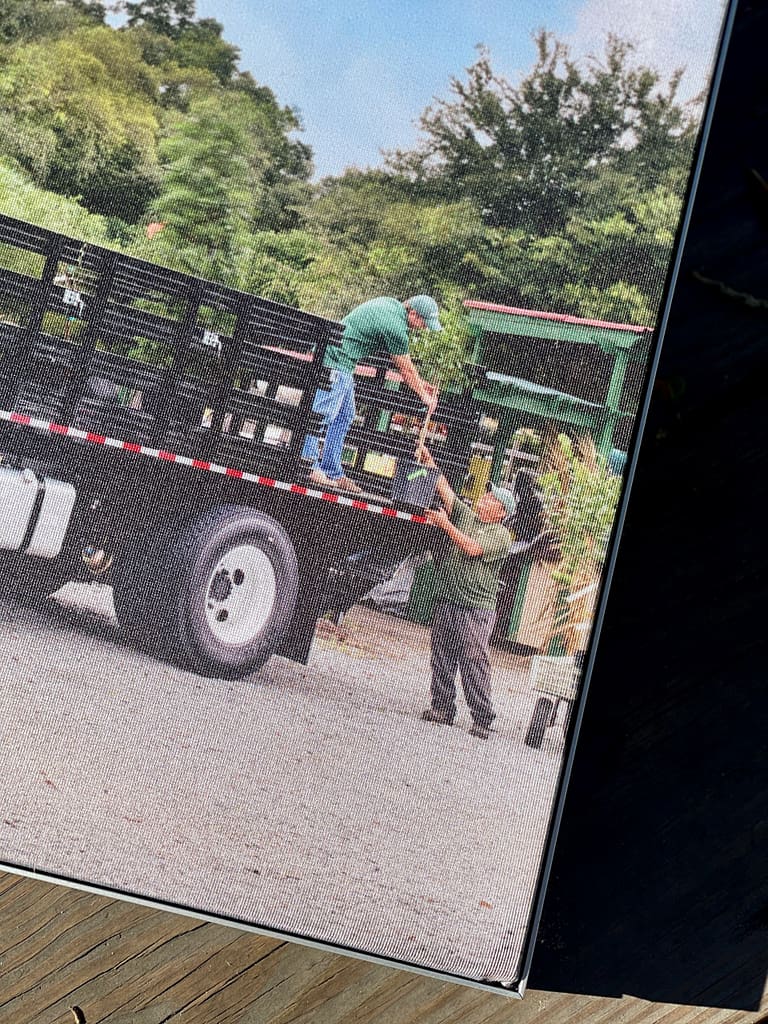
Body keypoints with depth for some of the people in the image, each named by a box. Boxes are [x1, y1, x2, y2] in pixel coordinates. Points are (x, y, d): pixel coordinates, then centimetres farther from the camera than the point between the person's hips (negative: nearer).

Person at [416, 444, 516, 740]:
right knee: (442, 658, 7)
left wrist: (446, 525, -11)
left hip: (476, 609, -6)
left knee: (474, 663, -8)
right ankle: (442, 708, 15)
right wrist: (430, 464, 3)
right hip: (446, 602, 6)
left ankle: (482, 719, -5)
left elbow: (472, 548, -14)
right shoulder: (466, 516, 17)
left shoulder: (501, 535, -1)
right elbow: (445, 491, 10)